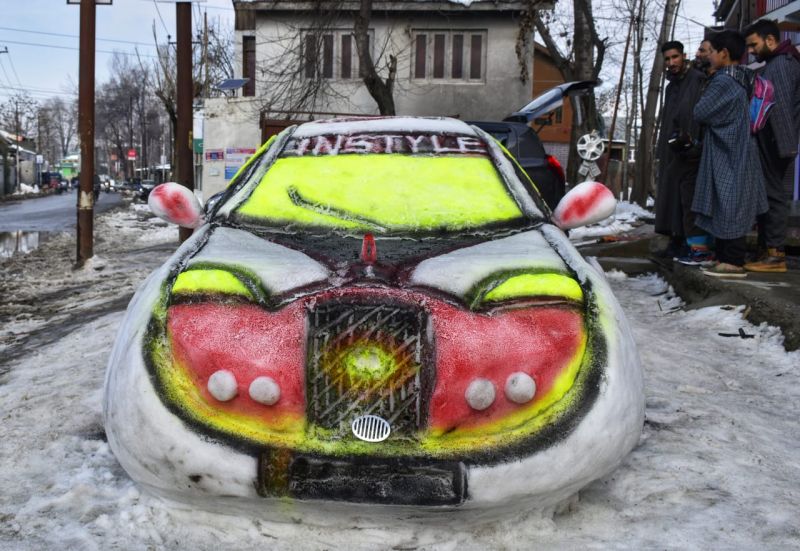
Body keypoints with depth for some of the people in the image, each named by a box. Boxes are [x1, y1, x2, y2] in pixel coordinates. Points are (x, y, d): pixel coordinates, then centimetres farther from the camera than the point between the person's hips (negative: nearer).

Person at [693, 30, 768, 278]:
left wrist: (704, 98, 7)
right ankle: (725, 258, 15)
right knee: (726, 210, 11)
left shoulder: (724, 81, -15)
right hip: (735, 154, 9)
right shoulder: (742, 80, 14)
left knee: (728, 209, -7)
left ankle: (733, 262, -5)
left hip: (727, 156, -9)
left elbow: (700, 112, -13)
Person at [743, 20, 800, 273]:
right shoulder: (777, 63, 20)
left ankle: (775, 254, -6)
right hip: (772, 143, 10)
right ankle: (766, 250, 16)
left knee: (773, 194, -8)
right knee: (768, 193, 11)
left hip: (775, 143, -10)